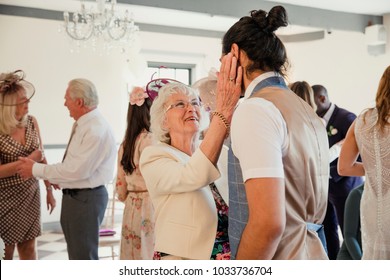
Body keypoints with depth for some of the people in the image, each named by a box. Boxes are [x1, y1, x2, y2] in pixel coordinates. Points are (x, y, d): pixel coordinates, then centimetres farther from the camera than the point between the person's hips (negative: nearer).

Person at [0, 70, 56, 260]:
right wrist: (29, 160, -19)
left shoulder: (31, 122, 0)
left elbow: (41, 158, 7)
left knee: (29, 247, 11)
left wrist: (49, 190, 8)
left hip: (30, 194, 4)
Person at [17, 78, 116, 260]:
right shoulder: (82, 124, 8)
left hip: (86, 199, -10)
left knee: (84, 256, 0)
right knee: (76, 253, 23)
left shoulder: (96, 130, -23)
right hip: (74, 196, 10)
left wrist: (36, 169, -17)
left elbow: (76, 170, -26)